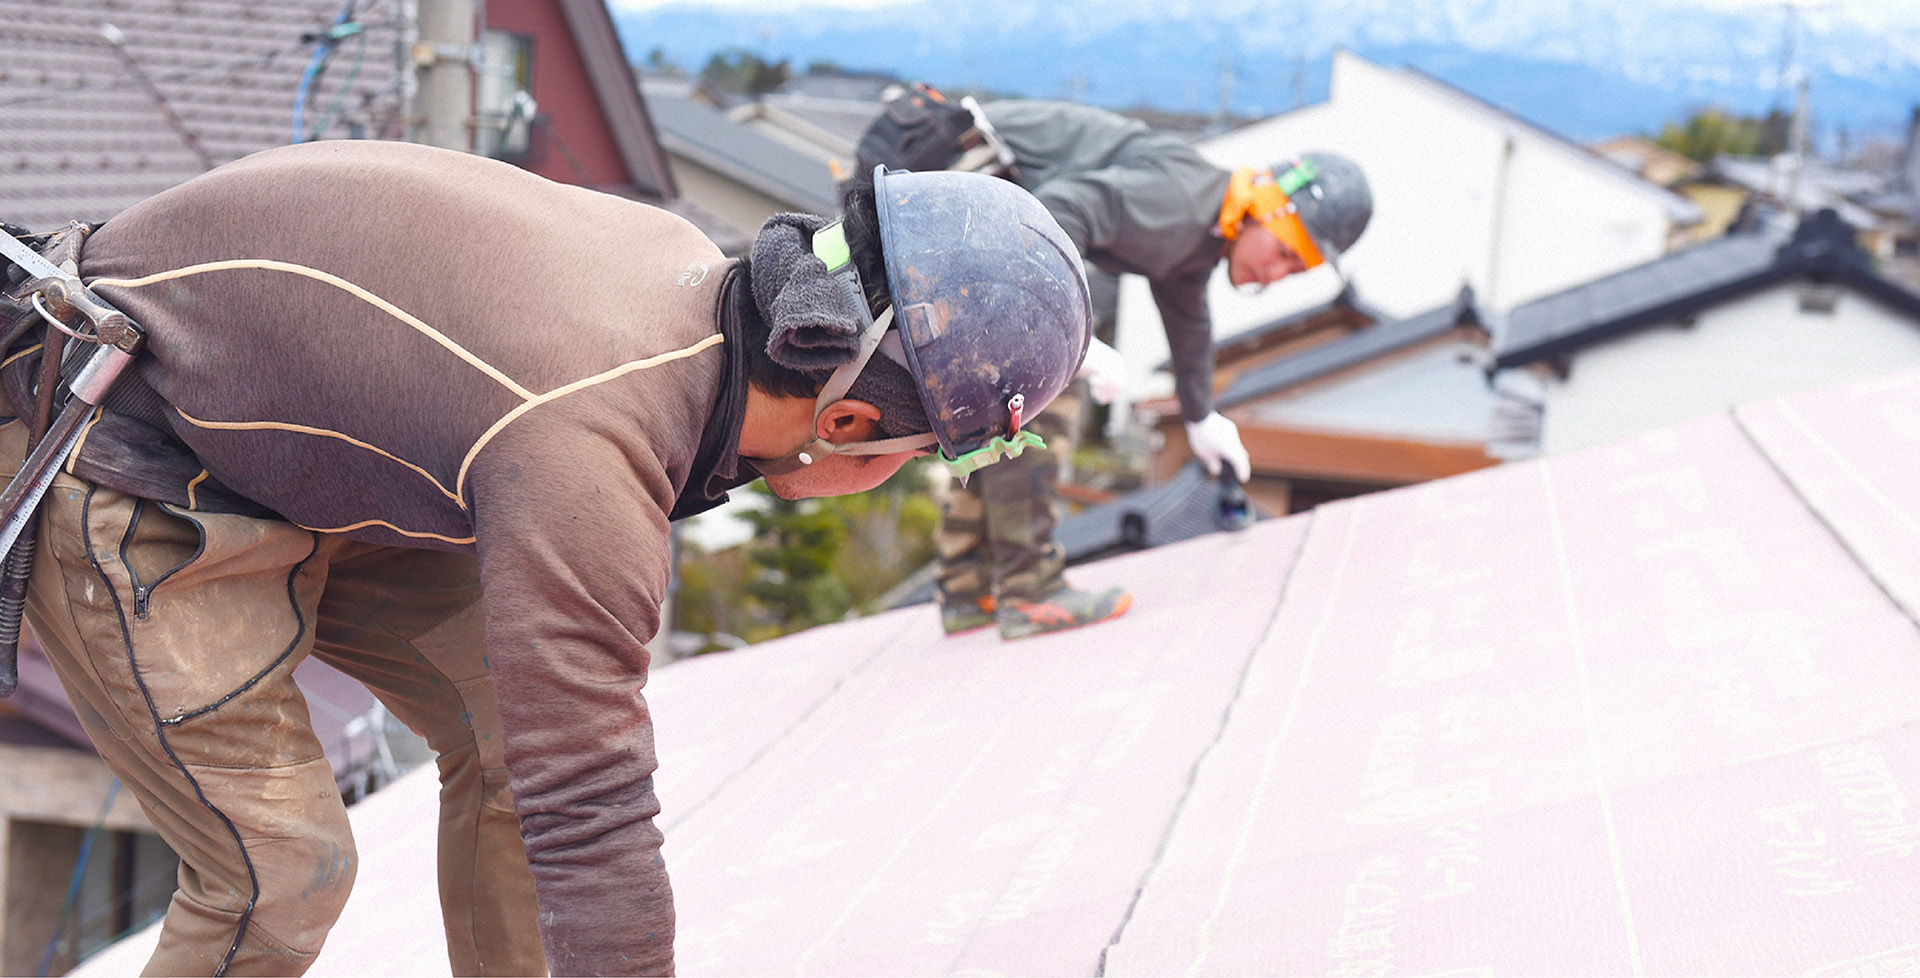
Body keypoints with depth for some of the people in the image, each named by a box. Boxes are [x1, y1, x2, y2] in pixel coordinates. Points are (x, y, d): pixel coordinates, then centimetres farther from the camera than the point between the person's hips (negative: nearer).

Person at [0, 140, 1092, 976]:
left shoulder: (689, 266, -9)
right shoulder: (587, 451, -36)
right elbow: (589, 820, -32)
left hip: (279, 445, 9)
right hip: (128, 484, -9)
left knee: (507, 720, 4)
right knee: (281, 874, -10)